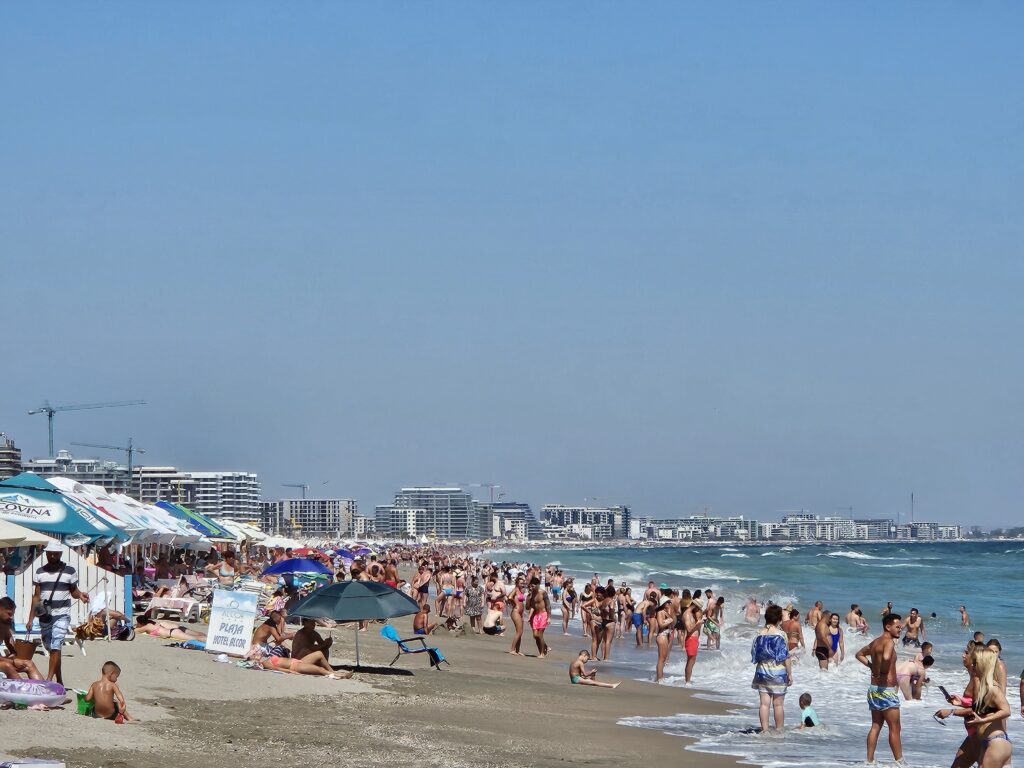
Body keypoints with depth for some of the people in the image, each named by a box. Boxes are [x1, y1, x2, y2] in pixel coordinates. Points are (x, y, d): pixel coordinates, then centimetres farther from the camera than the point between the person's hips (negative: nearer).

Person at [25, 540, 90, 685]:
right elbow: (36, 597, 8)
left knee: (55, 647, -17)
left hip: (62, 615, -4)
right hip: (44, 616, 4)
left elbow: (73, 591, 8)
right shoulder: (40, 572, 6)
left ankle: (49, 680, -19)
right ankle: (59, 682, 21)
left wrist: (80, 595, -15)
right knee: (50, 648, 10)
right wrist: (30, 618, 4)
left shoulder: (70, 571, -1)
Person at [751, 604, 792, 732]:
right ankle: (779, 730, 10)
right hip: (778, 673, -4)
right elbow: (786, 657, -11)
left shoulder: (759, 634, 1)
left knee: (764, 703, 4)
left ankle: (764, 730, 3)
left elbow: (754, 655, 7)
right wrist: (790, 674, -3)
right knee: (778, 704, 4)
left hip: (762, 672, 4)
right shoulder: (781, 635, -11)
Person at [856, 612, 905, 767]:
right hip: (886, 690, -9)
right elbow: (886, 657, -38)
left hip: (874, 689, 9)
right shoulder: (889, 641, -16)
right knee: (894, 728, -2)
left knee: (876, 726, 12)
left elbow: (860, 654, 29)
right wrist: (882, 672, -21)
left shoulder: (875, 642, 12)